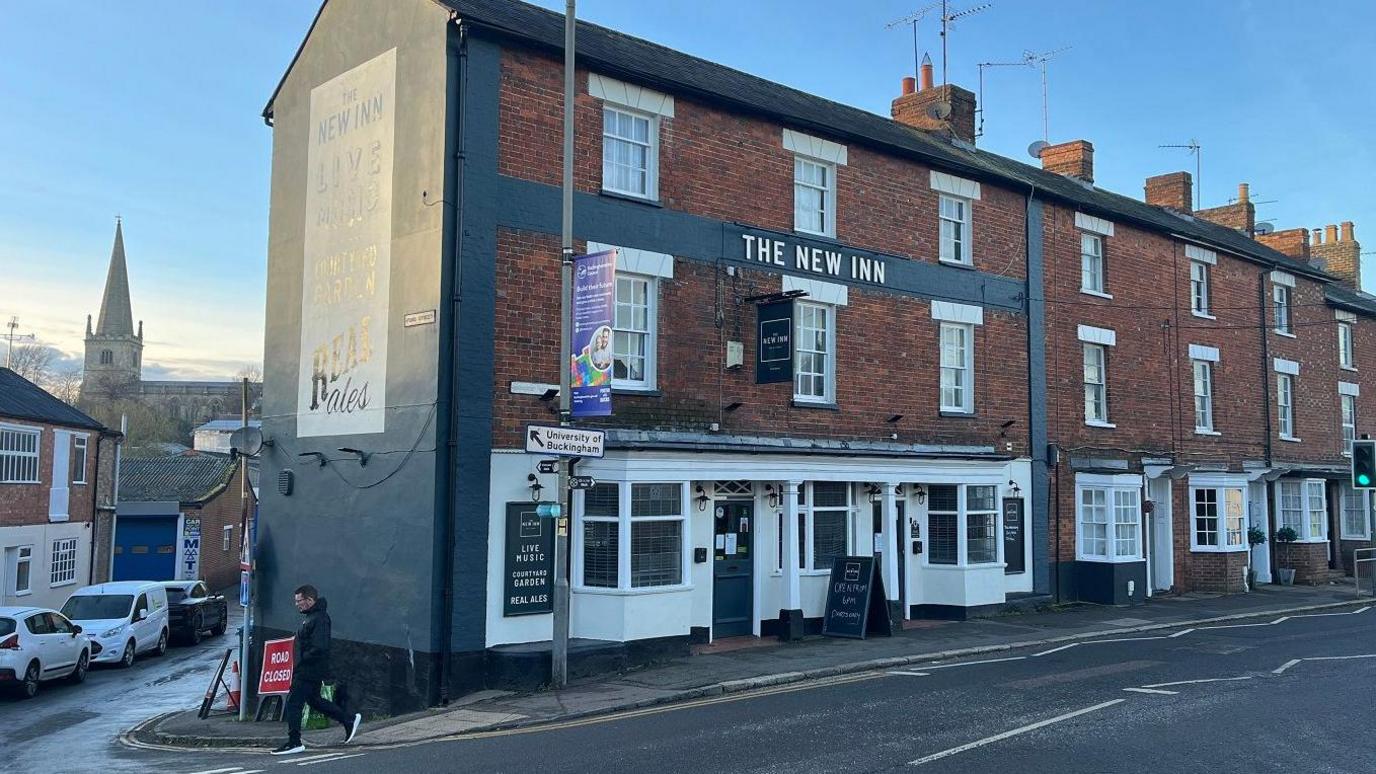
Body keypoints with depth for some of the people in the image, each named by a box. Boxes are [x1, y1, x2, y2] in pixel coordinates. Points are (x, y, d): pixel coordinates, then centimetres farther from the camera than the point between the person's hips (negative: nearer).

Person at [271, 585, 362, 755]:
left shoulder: (319, 619, -20)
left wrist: (301, 661, -19)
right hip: (308, 670, 10)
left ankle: (294, 743, 3)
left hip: (310, 671, -10)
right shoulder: (311, 616, 14)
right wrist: (300, 663, 12)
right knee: (314, 700, 19)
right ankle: (349, 721, 26)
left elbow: (319, 648, -27)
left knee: (293, 702, -5)